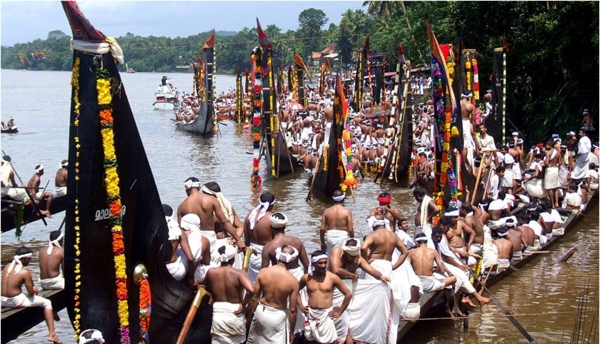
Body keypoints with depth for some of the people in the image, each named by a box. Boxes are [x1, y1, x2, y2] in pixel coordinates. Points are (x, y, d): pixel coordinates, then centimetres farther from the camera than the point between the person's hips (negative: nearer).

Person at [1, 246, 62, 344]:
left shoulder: (7, 266, 5)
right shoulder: (25, 272, -14)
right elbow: (31, 293, -11)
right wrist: (35, 290, 14)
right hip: (16, 302, -6)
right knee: (47, 303, 8)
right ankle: (52, 335, 4)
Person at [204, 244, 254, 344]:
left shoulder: (211, 273, -3)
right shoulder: (239, 273, -13)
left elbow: (207, 289, 14)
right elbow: (251, 290, -28)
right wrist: (243, 305, -14)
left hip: (218, 315, 2)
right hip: (235, 315, -2)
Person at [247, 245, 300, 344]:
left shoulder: (263, 272, -12)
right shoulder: (293, 281, -18)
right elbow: (292, 310, -13)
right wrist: (291, 331, 0)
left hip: (261, 311, 3)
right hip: (278, 316, -3)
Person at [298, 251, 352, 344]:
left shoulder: (332, 277, -8)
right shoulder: (306, 278, 0)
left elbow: (348, 294, -4)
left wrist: (339, 312, -3)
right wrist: (300, 306, 9)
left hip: (326, 315, -3)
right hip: (311, 314, 3)